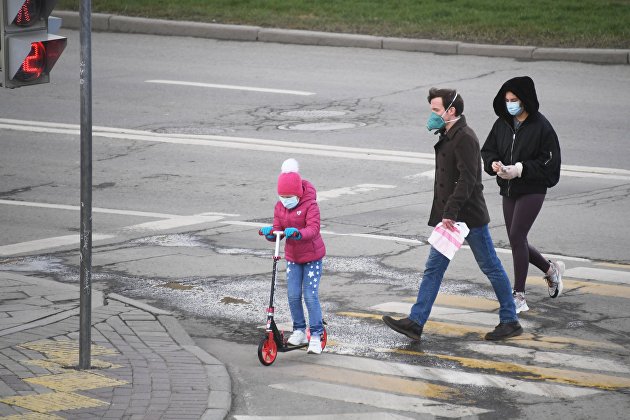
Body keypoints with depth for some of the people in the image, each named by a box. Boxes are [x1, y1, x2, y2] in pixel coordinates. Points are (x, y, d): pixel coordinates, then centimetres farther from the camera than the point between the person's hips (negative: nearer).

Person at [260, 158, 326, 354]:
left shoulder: (310, 205, -19)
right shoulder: (280, 206, -1)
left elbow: (313, 229, -30)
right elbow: (278, 229, -1)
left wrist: (297, 233, -49)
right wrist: (270, 232, -25)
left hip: (312, 256, -5)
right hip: (292, 256, 5)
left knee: (310, 295, -9)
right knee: (293, 295, 0)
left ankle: (316, 335, -3)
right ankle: (299, 330, 16)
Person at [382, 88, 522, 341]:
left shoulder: (465, 138, -17)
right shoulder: (448, 137, 13)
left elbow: (467, 180, -25)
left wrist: (451, 212, -28)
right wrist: (446, 214, 16)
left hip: (470, 216, -10)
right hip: (450, 216, 10)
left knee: (491, 267, 2)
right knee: (434, 268, 4)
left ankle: (510, 322, 12)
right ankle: (415, 322, 1)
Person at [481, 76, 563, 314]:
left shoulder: (541, 126, -12)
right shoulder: (502, 124, 5)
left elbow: (548, 161, -13)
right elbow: (488, 150, 10)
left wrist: (520, 169, -22)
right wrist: (494, 164, -12)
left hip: (532, 190, -7)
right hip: (508, 191, 7)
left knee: (516, 236, -16)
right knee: (517, 241, 11)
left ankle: (519, 296, -12)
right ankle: (551, 270, 38)